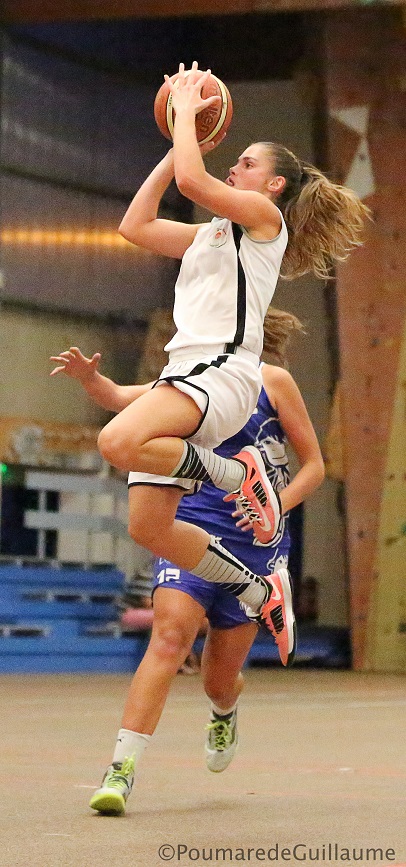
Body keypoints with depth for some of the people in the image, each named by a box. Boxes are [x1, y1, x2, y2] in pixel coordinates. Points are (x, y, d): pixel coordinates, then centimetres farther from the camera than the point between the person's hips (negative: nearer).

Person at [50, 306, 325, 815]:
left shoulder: (271, 381, 3)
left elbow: (314, 465, 4)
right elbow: (118, 398, 1)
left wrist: (276, 507, -13)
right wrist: (88, 377, -21)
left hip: (254, 544, -1)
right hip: (191, 530, 1)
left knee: (221, 679, 5)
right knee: (169, 637, -23)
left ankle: (224, 713, 44)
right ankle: (122, 768, -26)